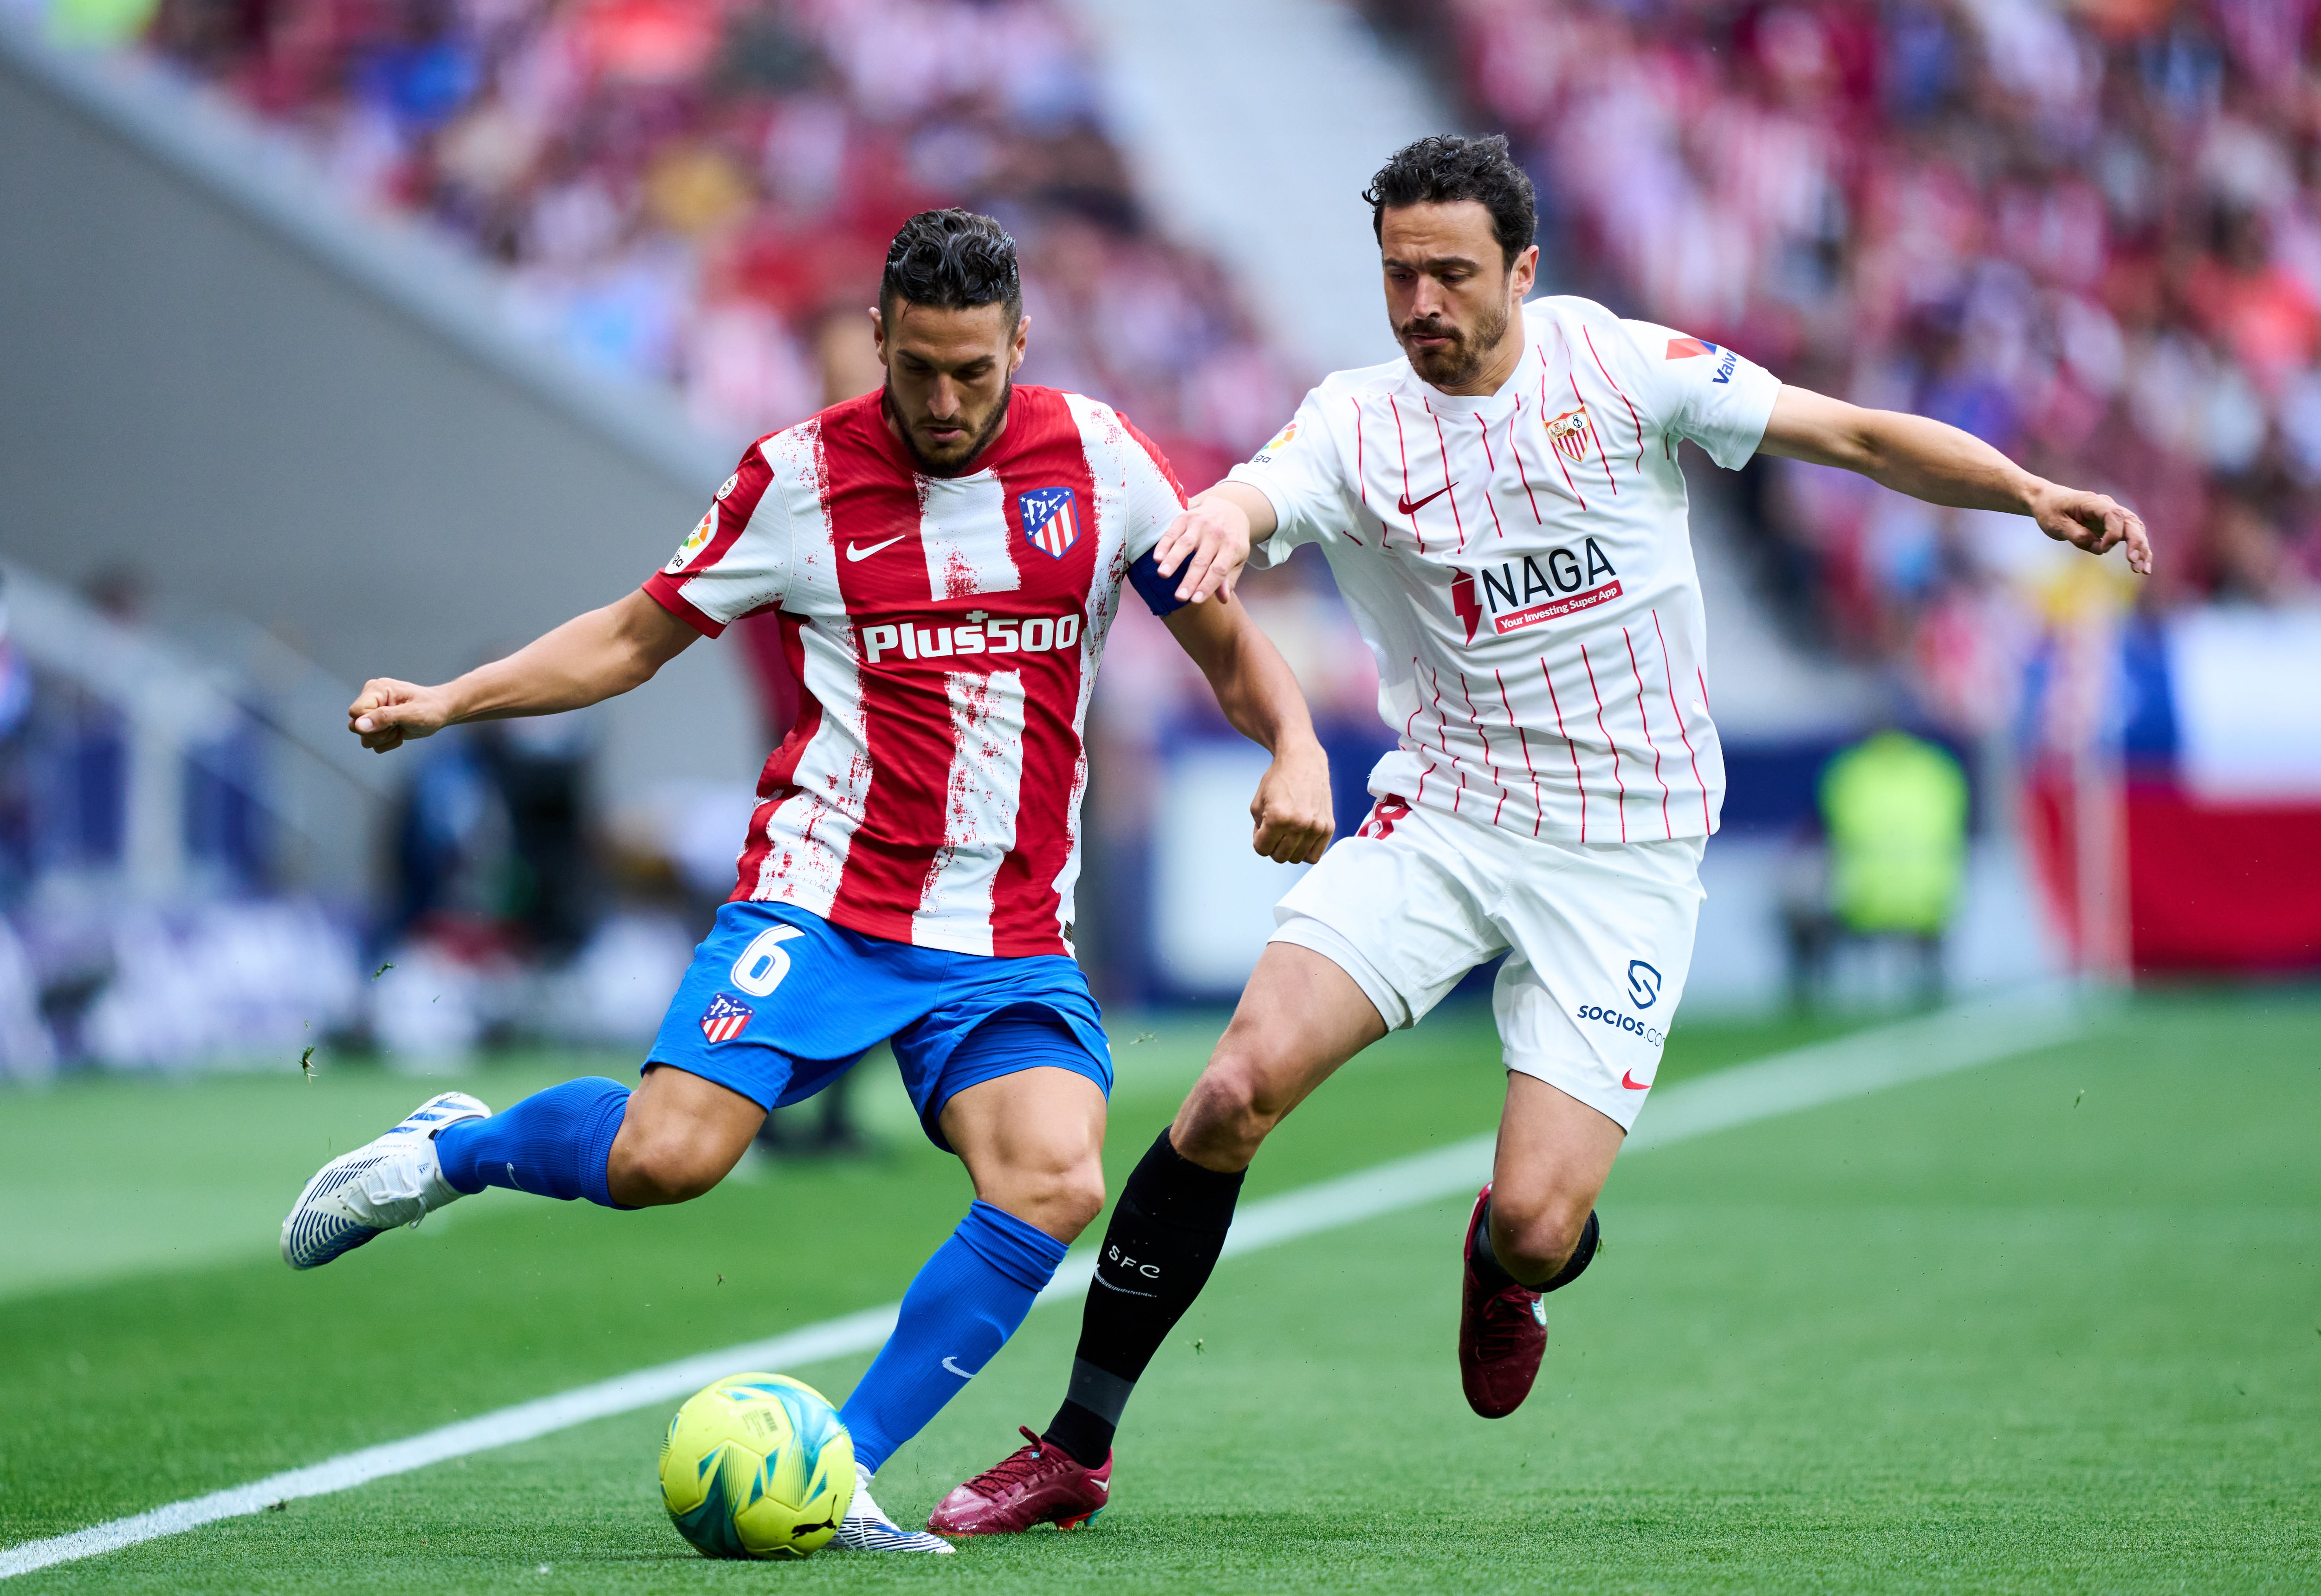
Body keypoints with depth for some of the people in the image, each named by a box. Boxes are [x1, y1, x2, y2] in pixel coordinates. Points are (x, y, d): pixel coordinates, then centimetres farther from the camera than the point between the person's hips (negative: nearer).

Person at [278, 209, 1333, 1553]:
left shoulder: (1099, 457, 3)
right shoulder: (801, 476, -1)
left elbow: (1225, 638, 13)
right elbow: (636, 636, 10)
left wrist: (1297, 748, -7)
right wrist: (448, 701, 1)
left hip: (1014, 941, 2)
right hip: (823, 897, -2)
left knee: (1056, 1185, -23)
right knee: (667, 1156, -21)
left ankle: (838, 1472, -12)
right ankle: (450, 1150, 12)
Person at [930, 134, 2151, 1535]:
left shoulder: (1621, 366, -4)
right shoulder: (1354, 424, -3)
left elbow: (1859, 436, 0)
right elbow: (1242, 502, -24)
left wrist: (2031, 495, -14)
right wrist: (1210, 530, -49)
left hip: (1628, 852, -1)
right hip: (1443, 819, 1)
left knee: (1536, 1227, -12)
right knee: (1238, 1088, -19)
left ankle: (1506, 1271, 29)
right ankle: (1076, 1448, -7)